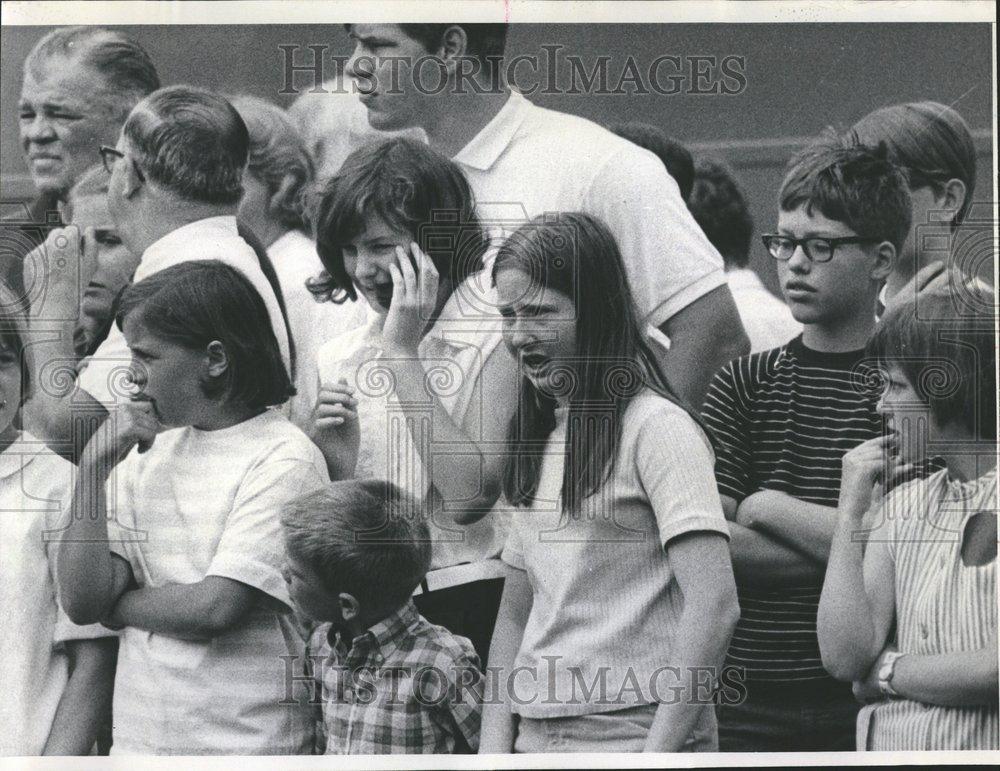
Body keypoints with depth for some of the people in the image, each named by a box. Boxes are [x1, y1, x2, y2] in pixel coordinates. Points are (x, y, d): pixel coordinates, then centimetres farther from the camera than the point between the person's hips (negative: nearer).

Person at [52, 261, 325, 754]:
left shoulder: (285, 461, -12)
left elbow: (213, 609, -19)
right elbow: (79, 600, -1)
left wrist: (118, 605, -3)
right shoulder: (146, 451, 6)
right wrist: (94, 467, -8)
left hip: (246, 743, -5)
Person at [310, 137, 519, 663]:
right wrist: (335, 464, -7)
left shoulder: (497, 339, -4)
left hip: (467, 600, -4)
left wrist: (403, 353, -12)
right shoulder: (338, 358, 11)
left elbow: (470, 498, -17)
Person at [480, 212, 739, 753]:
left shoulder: (656, 427, -8)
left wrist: (659, 750, -19)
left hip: (634, 733, -6)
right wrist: (494, 745, 4)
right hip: (534, 740, 6)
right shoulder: (536, 435, 13)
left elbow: (714, 606, -16)